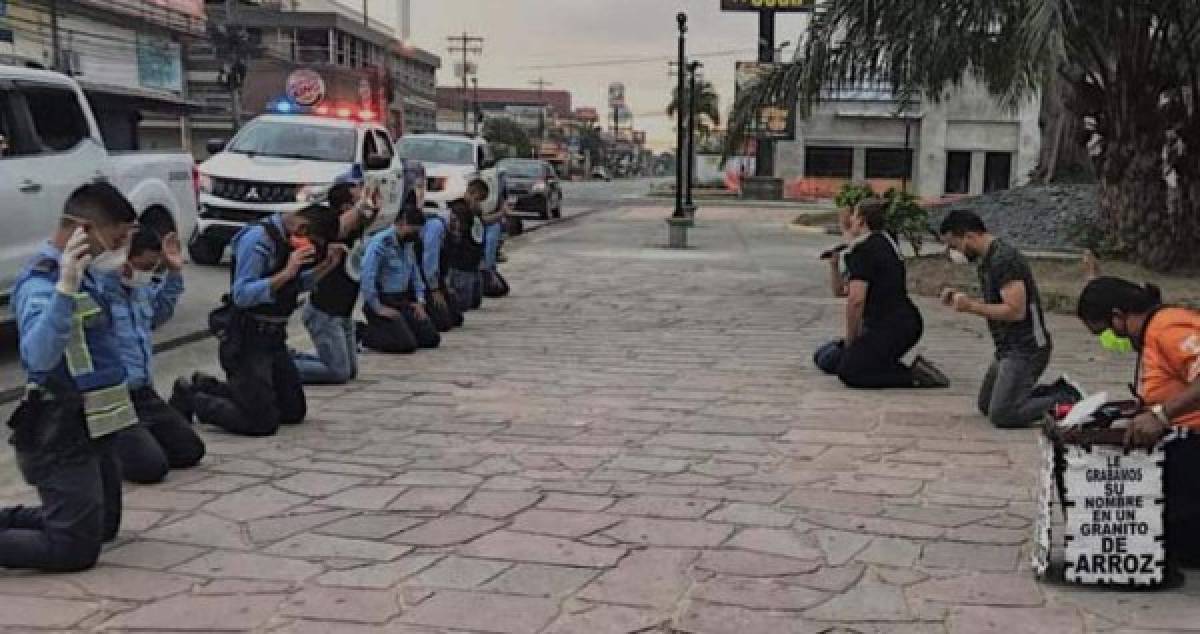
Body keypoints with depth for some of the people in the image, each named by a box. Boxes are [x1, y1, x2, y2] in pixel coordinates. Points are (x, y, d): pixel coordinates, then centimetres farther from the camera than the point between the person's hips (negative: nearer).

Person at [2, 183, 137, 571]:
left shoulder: (83, 275, 8)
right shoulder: (41, 283, -21)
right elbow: (38, 356, -39)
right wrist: (64, 288, -49)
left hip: (90, 428, 10)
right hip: (62, 435, -10)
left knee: (103, 526, 22)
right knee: (74, 548, -7)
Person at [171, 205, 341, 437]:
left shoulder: (291, 239, 7)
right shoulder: (257, 238, -19)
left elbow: (297, 285, 18)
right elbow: (242, 295, -25)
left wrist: (325, 266, 2)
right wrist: (286, 272, -32)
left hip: (274, 338, 9)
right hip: (246, 340, -9)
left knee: (294, 411, 14)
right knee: (262, 423, -11)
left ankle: (208, 388, 25)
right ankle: (189, 398, 9)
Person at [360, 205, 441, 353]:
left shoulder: (408, 244, 11)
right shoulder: (380, 243, -16)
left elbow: (415, 274, 22)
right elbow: (366, 277, -24)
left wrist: (420, 301, 9)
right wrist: (378, 308, -20)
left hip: (403, 301, 8)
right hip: (382, 301, -8)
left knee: (431, 339, -2)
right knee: (406, 344, -23)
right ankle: (368, 334, -2)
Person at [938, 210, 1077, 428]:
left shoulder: (1003, 259, -21)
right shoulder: (987, 259, 11)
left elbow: (1015, 311, -27)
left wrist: (971, 306, -20)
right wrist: (960, 299, 6)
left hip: (1025, 350, -11)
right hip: (1008, 348, 11)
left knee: (1001, 415, -15)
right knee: (986, 405, 19)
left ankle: (1064, 401, -1)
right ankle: (1059, 391, 18)